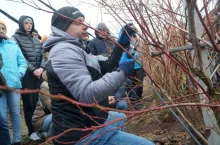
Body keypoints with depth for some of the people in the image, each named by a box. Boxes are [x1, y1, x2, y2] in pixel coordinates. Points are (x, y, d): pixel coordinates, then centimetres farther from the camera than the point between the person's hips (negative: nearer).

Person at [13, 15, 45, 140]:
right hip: (26, 75, -4)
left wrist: (41, 68, -7)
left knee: (35, 102, 6)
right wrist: (32, 70, -13)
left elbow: (42, 55, 12)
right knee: (28, 103, -1)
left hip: (38, 75, 5)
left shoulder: (37, 40, 17)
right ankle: (31, 131, 8)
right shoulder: (16, 38, 1)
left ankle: (35, 125, 17)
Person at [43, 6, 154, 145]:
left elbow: (104, 67, 16)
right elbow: (86, 94, -30)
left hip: (88, 120, 11)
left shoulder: (74, 48, 16)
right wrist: (122, 72, -21)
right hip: (80, 132, -11)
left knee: (121, 117, 38)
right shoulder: (63, 51, -19)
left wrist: (121, 45, 7)